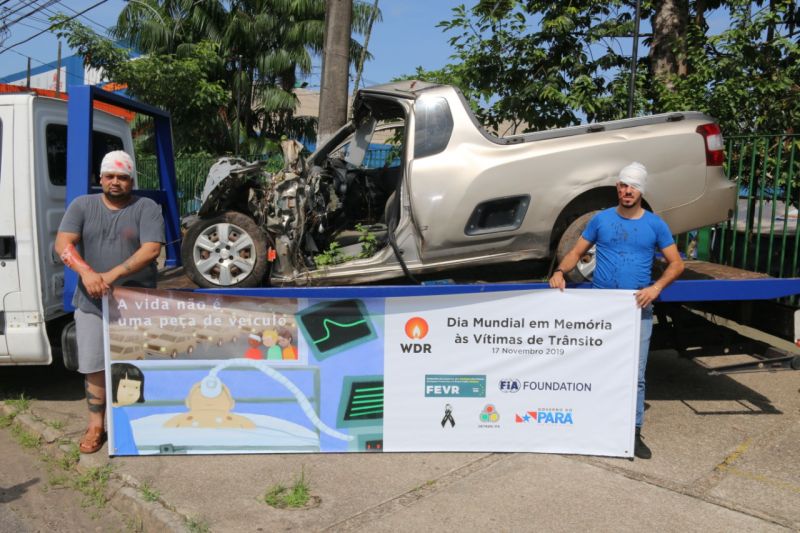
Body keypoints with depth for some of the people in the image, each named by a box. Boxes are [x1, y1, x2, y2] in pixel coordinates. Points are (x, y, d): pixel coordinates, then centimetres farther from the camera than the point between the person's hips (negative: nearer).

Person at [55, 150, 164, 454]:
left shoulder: (147, 208, -2)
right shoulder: (82, 206, 7)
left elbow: (151, 249, -14)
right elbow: (63, 244, -4)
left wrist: (113, 274, -22)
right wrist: (87, 273, -22)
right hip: (91, 302, 2)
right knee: (95, 366, 7)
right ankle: (96, 424, 20)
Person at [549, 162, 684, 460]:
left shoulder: (655, 225, 4)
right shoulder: (601, 219, 6)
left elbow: (676, 263, 5)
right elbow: (577, 251, 7)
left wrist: (656, 287, -13)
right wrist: (560, 271, -13)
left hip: (638, 308, 0)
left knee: (636, 374, 1)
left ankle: (634, 432, 11)